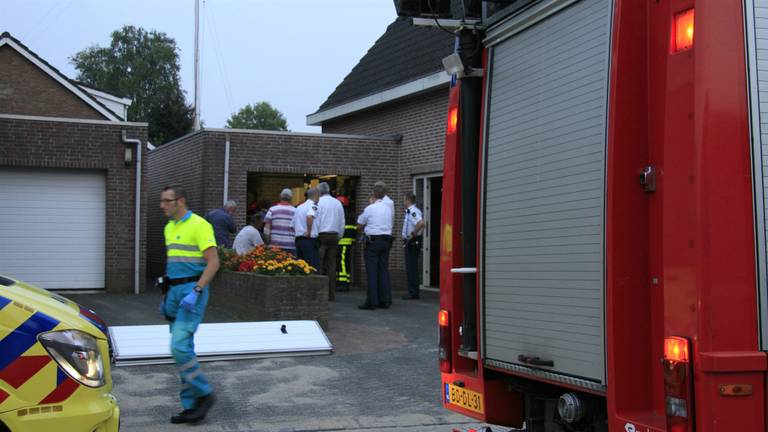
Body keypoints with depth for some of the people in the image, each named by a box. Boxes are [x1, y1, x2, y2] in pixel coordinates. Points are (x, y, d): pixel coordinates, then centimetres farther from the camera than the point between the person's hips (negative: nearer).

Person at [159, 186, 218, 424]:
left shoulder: (199, 225, -10)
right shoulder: (169, 228, 16)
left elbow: (213, 263, -16)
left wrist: (195, 292, -23)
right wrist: (167, 295, 20)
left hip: (193, 290, -8)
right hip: (175, 292, 8)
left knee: (180, 346, -17)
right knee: (183, 349, 7)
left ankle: (203, 394, 0)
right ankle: (190, 406, 12)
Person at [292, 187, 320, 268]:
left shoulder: (299, 207, 17)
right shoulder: (313, 206, -8)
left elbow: (292, 225, 20)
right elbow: (309, 217, -29)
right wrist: (309, 231, -21)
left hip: (298, 239, 8)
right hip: (310, 240, -8)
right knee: (314, 266, -9)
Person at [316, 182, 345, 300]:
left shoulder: (319, 202, -4)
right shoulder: (338, 203, 11)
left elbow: (316, 221, -8)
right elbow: (342, 223, 13)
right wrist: (339, 237, 21)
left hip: (322, 235, -4)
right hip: (334, 235, 5)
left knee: (319, 264, -3)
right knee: (331, 265, 6)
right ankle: (331, 294, 6)